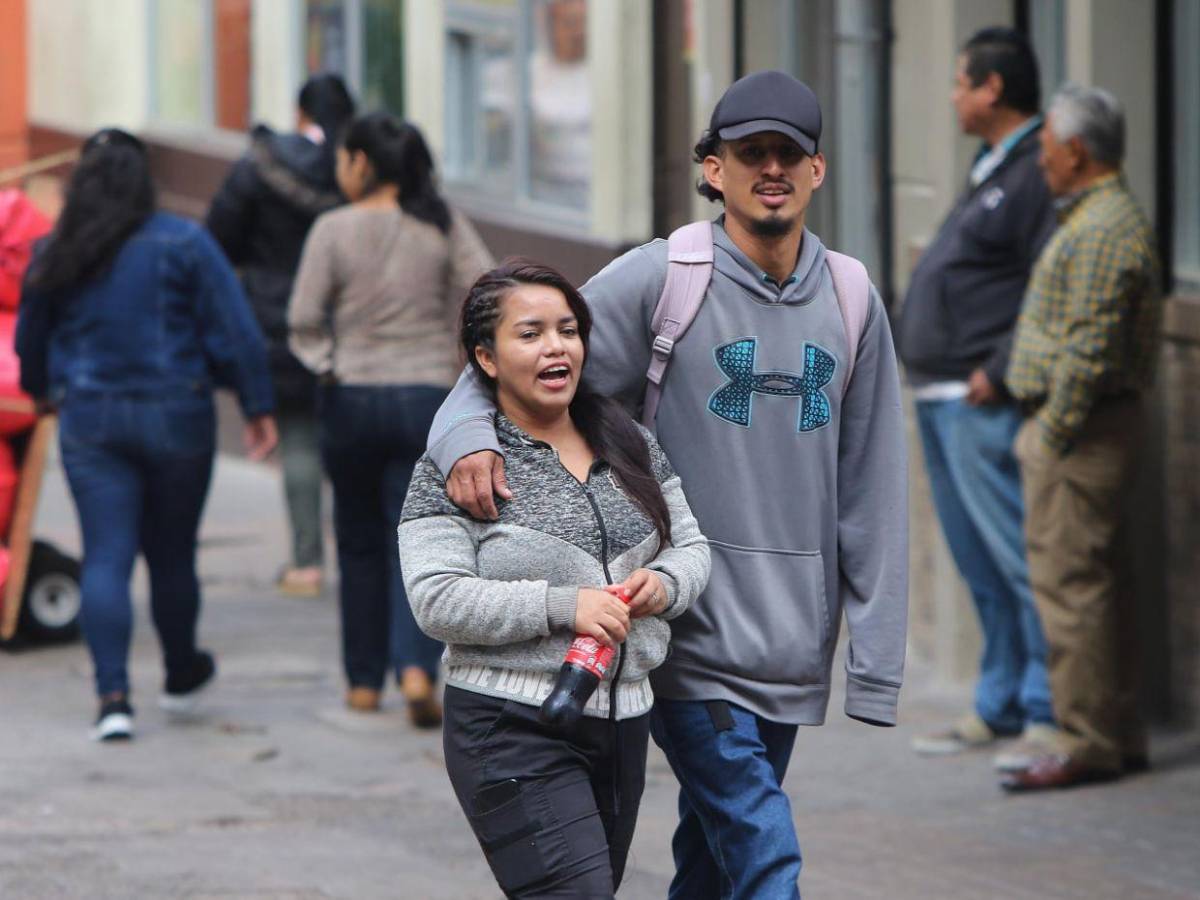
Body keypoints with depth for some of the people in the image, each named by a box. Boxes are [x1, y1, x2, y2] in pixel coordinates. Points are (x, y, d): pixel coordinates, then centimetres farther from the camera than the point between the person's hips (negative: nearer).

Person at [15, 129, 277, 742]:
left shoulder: (53, 257, 2)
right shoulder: (184, 244, -5)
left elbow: (29, 342, 14)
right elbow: (235, 331, -8)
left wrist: (42, 391, 34)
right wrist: (257, 406, -2)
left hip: (90, 421, 1)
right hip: (176, 415, -1)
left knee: (106, 559, -1)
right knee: (172, 554, 14)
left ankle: (113, 697, -14)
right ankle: (181, 675, 33)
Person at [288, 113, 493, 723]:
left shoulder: (333, 230, -5)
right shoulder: (443, 226, 0)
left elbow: (304, 319, -8)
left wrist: (328, 366, 4)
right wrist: (471, 358, 4)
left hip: (351, 399, 0)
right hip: (427, 396, 1)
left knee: (360, 543, 13)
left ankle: (364, 682, 19)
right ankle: (417, 668, -18)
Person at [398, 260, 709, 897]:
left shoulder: (630, 444, 12)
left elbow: (692, 548, 16)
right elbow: (436, 599, -14)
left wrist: (664, 583, -7)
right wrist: (563, 606, -21)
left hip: (622, 721, 7)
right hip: (513, 731, -6)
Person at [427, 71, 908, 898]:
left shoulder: (851, 304, 8)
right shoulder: (657, 279, -6)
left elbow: (871, 495, 9)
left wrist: (877, 657, 7)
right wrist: (469, 435, -27)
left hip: (794, 650, 5)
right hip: (691, 635, -5)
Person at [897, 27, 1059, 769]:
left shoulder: (1036, 173, -13)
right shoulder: (993, 172, 19)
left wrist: (999, 373, -21)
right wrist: (927, 361, 15)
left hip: (984, 404, -11)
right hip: (943, 401, 11)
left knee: (1016, 557, -9)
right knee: (980, 565, 14)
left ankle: (1047, 715, -8)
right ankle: (999, 708, 21)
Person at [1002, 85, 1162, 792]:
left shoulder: (1101, 230, -17)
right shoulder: (1105, 217, 17)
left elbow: (1087, 352, -23)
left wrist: (1053, 436, -19)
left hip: (1081, 424, -11)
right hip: (1090, 422, 11)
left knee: (1069, 579, -9)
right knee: (1096, 581, 13)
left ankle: (1087, 744, -8)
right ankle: (1121, 737, 17)